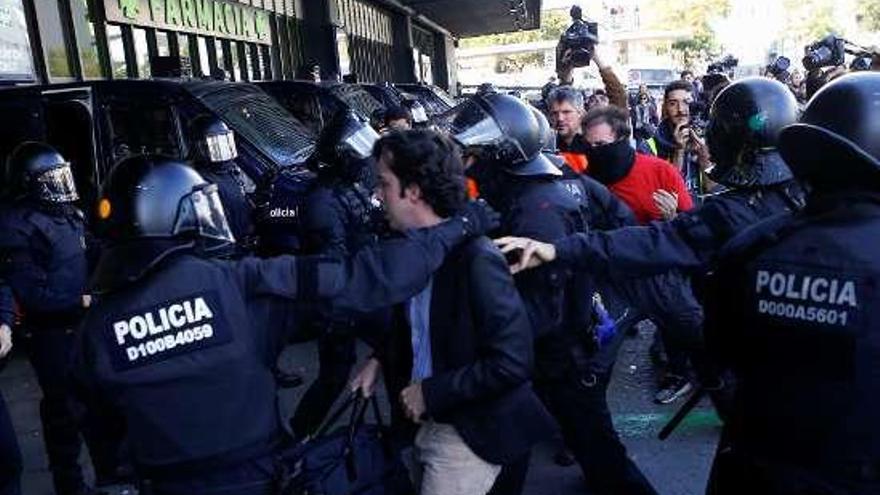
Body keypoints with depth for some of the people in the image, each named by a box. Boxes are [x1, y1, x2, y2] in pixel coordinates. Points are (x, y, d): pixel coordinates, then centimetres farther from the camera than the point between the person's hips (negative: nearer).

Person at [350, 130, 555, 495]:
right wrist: (379, 361, 2)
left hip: (468, 433, -7)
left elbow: (512, 362, -26)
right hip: (425, 420, 7)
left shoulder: (475, 258, -24)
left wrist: (430, 392, -20)